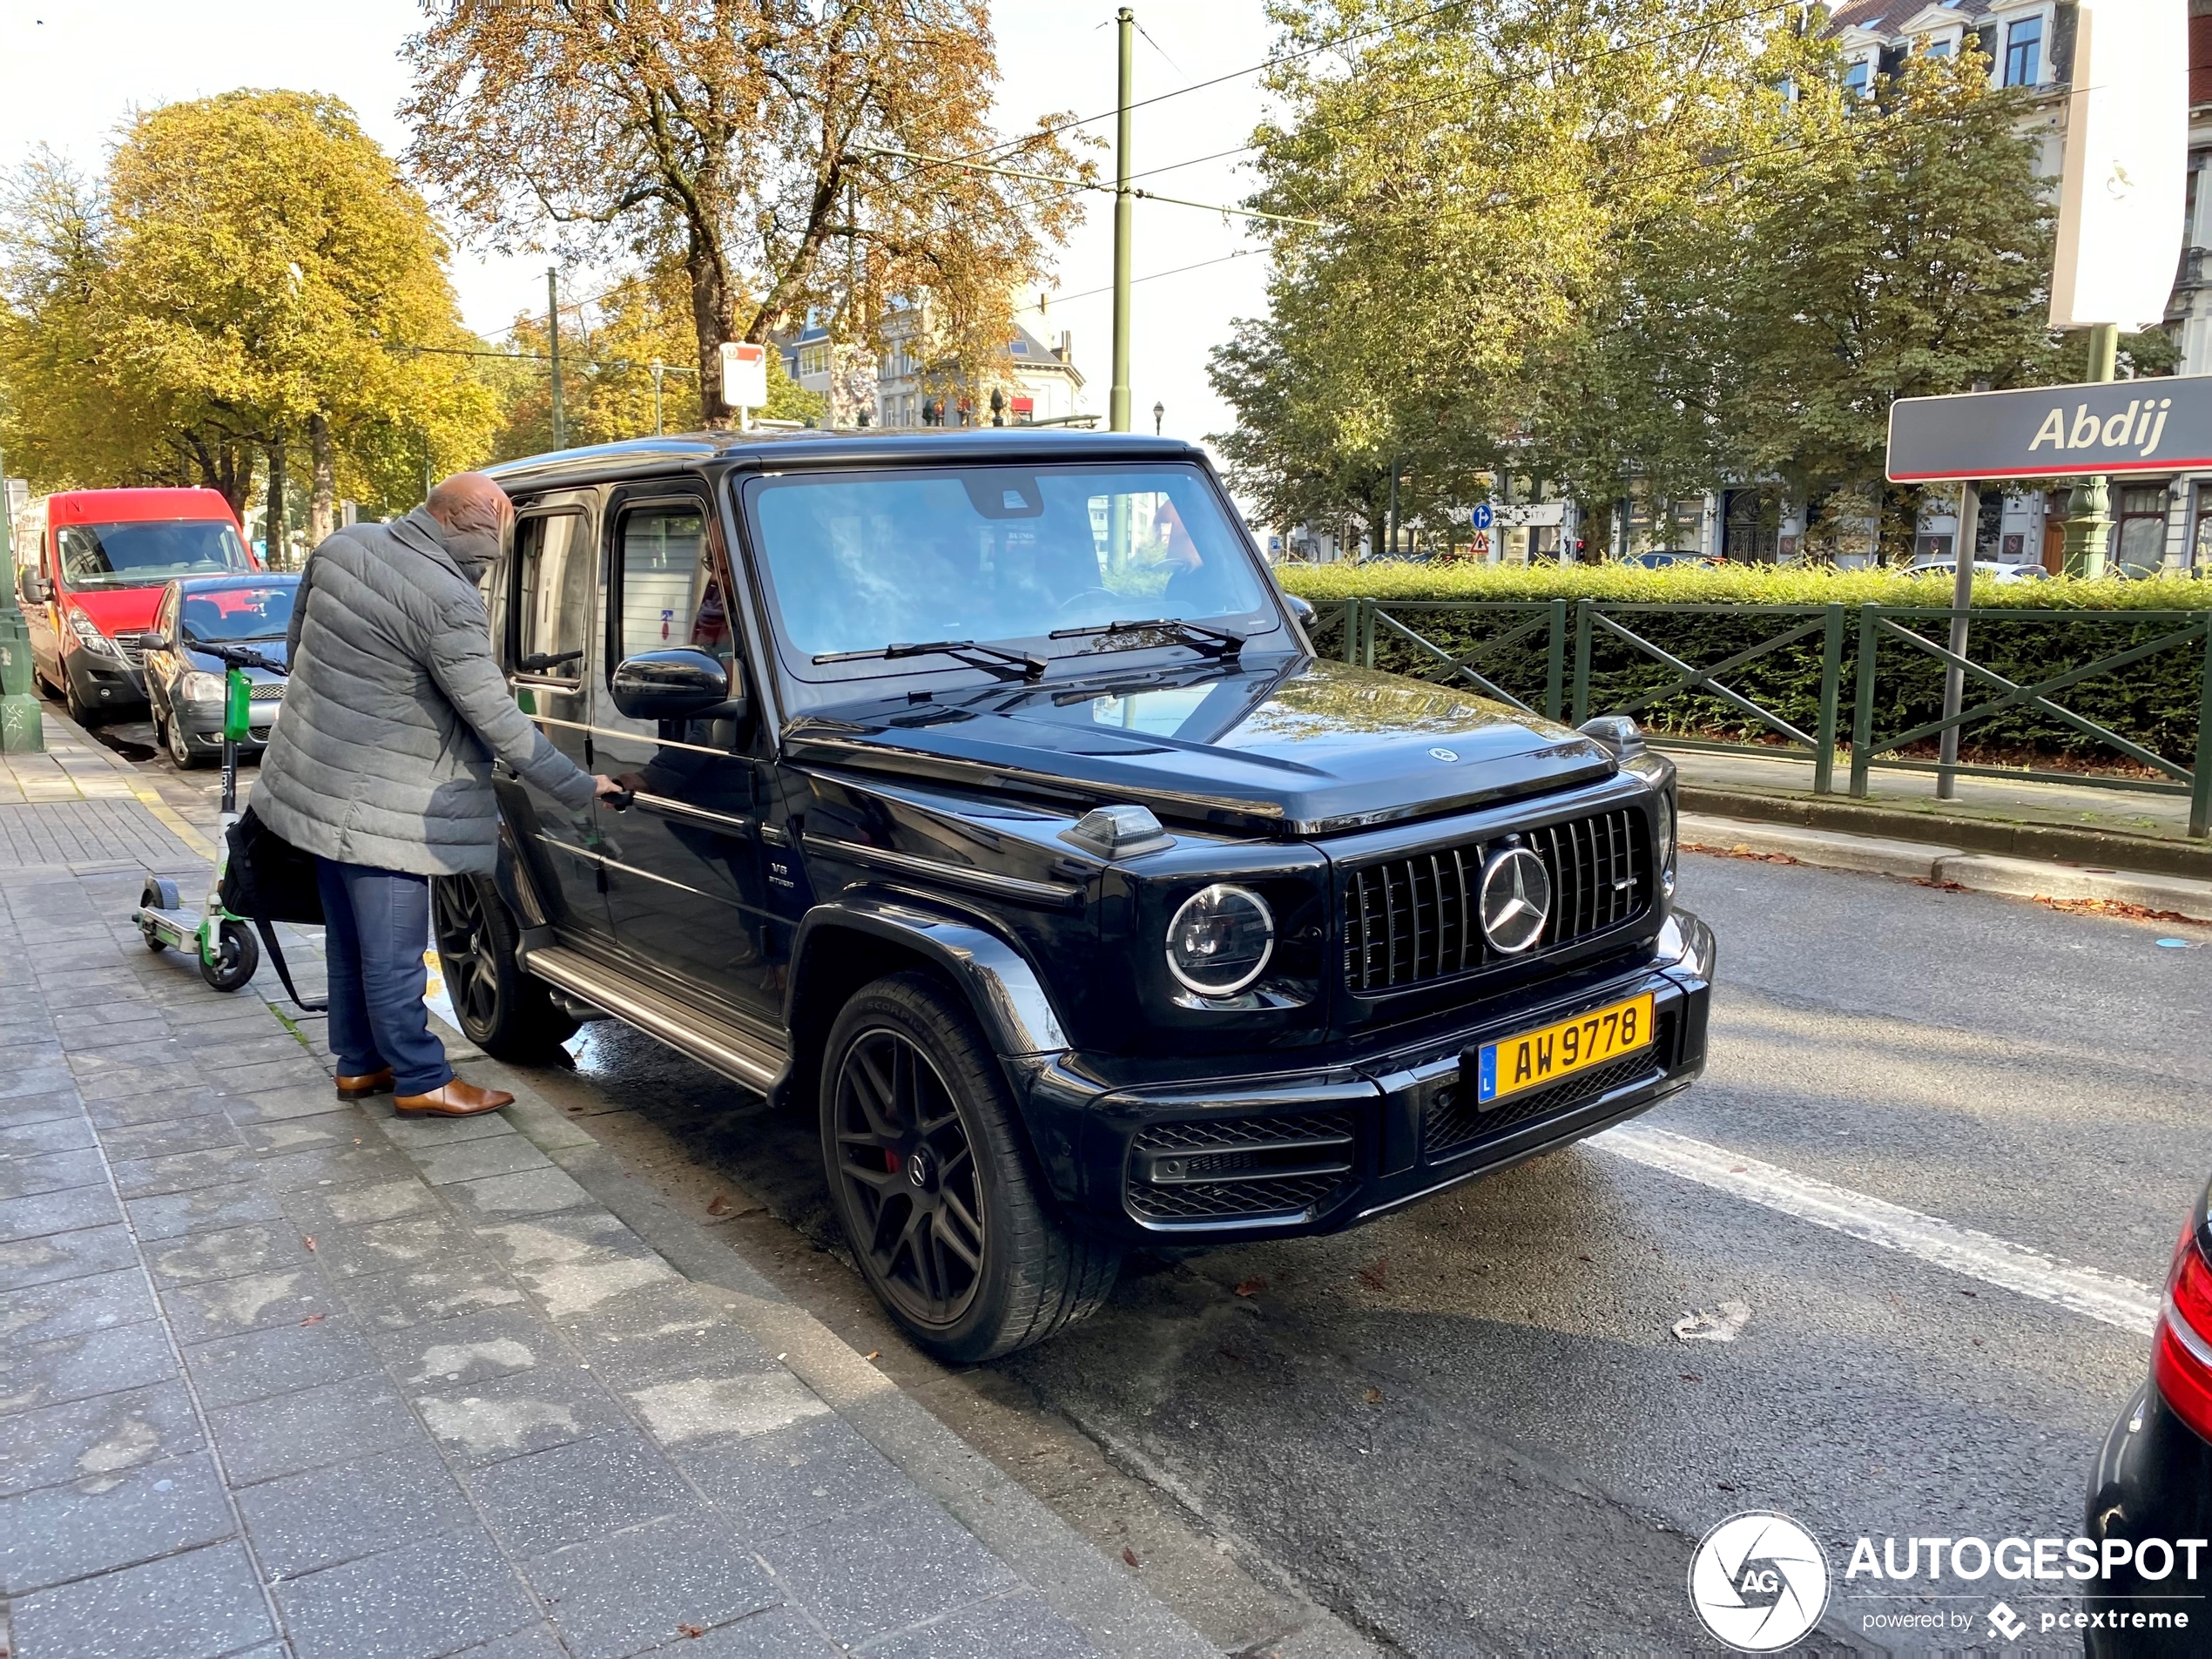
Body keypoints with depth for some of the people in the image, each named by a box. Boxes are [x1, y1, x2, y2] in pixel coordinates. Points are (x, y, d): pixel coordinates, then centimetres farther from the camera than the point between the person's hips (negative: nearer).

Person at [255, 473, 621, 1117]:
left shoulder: (342, 545, 1)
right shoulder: (447, 601, -23)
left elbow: (298, 638, 15)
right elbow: (496, 719, -21)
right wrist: (579, 787, -12)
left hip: (312, 783, 9)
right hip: (381, 809, -9)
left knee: (349, 940, 20)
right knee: (392, 956, 3)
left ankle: (358, 1064, 33)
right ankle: (421, 1081, 16)